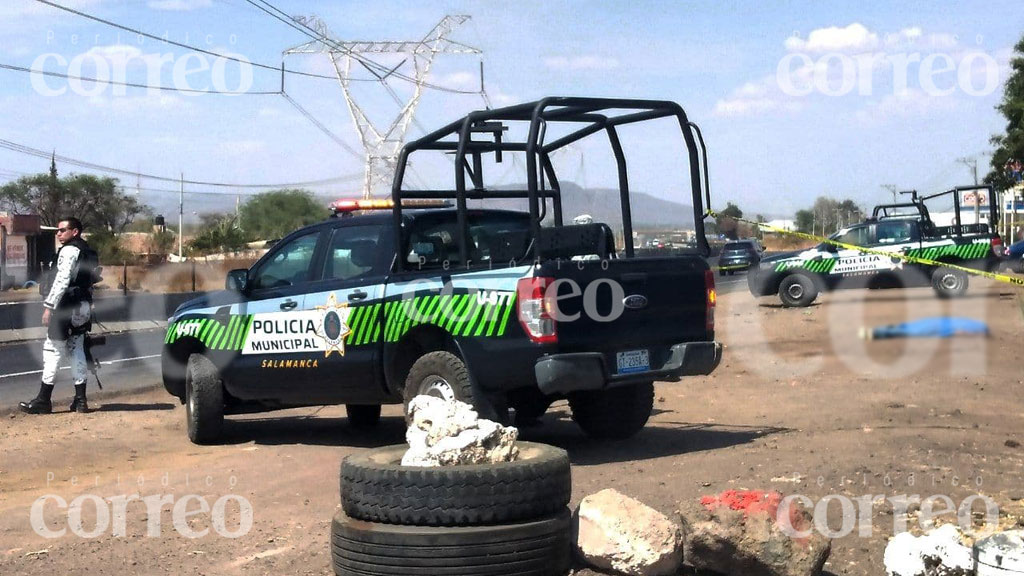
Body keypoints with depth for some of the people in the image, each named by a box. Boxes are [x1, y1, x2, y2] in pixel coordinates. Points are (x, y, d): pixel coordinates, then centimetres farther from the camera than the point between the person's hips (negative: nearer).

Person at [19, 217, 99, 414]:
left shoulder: (69, 250, -11)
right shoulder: (89, 252, 16)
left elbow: (61, 280, -19)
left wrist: (49, 306, -18)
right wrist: (87, 306, 18)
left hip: (66, 307, -9)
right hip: (84, 307, 9)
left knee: (52, 349, -4)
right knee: (76, 350, 12)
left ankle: (43, 400, -3)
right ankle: (80, 399, 11)